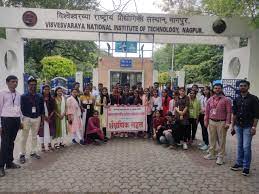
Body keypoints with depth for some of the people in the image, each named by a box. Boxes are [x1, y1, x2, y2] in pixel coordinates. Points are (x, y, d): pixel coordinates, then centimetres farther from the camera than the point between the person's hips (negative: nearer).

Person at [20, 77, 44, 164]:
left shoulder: (40, 97, 6)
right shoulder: (23, 96, -4)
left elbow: (42, 109, 10)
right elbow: (21, 109, -4)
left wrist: (42, 120, 7)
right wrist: (21, 120, -7)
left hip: (37, 118, 3)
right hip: (27, 118, -3)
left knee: (34, 137, 12)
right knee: (24, 138, 2)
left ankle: (33, 152, 23)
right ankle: (22, 154, 13)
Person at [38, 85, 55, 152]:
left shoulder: (51, 99, 6)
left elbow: (53, 109, 4)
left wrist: (49, 117, -9)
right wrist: (44, 117, -12)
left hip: (50, 118, 3)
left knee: (50, 130, 7)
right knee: (42, 131, 2)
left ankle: (49, 144, 20)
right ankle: (42, 145, 13)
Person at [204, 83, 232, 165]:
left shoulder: (226, 100, -3)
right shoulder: (210, 100, 9)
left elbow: (228, 112, -6)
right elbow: (207, 111, 11)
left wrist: (227, 122, -12)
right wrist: (206, 121, 7)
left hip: (221, 123, -4)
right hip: (211, 122, 4)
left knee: (221, 140, 2)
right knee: (212, 139, 12)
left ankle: (220, 157, 12)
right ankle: (211, 154, 24)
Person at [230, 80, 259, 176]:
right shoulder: (236, 99, 9)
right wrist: (232, 126, 10)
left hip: (248, 126, -5)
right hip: (238, 126, 5)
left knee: (246, 147, -3)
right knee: (240, 146, 12)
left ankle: (246, 167, 9)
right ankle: (239, 164, 23)